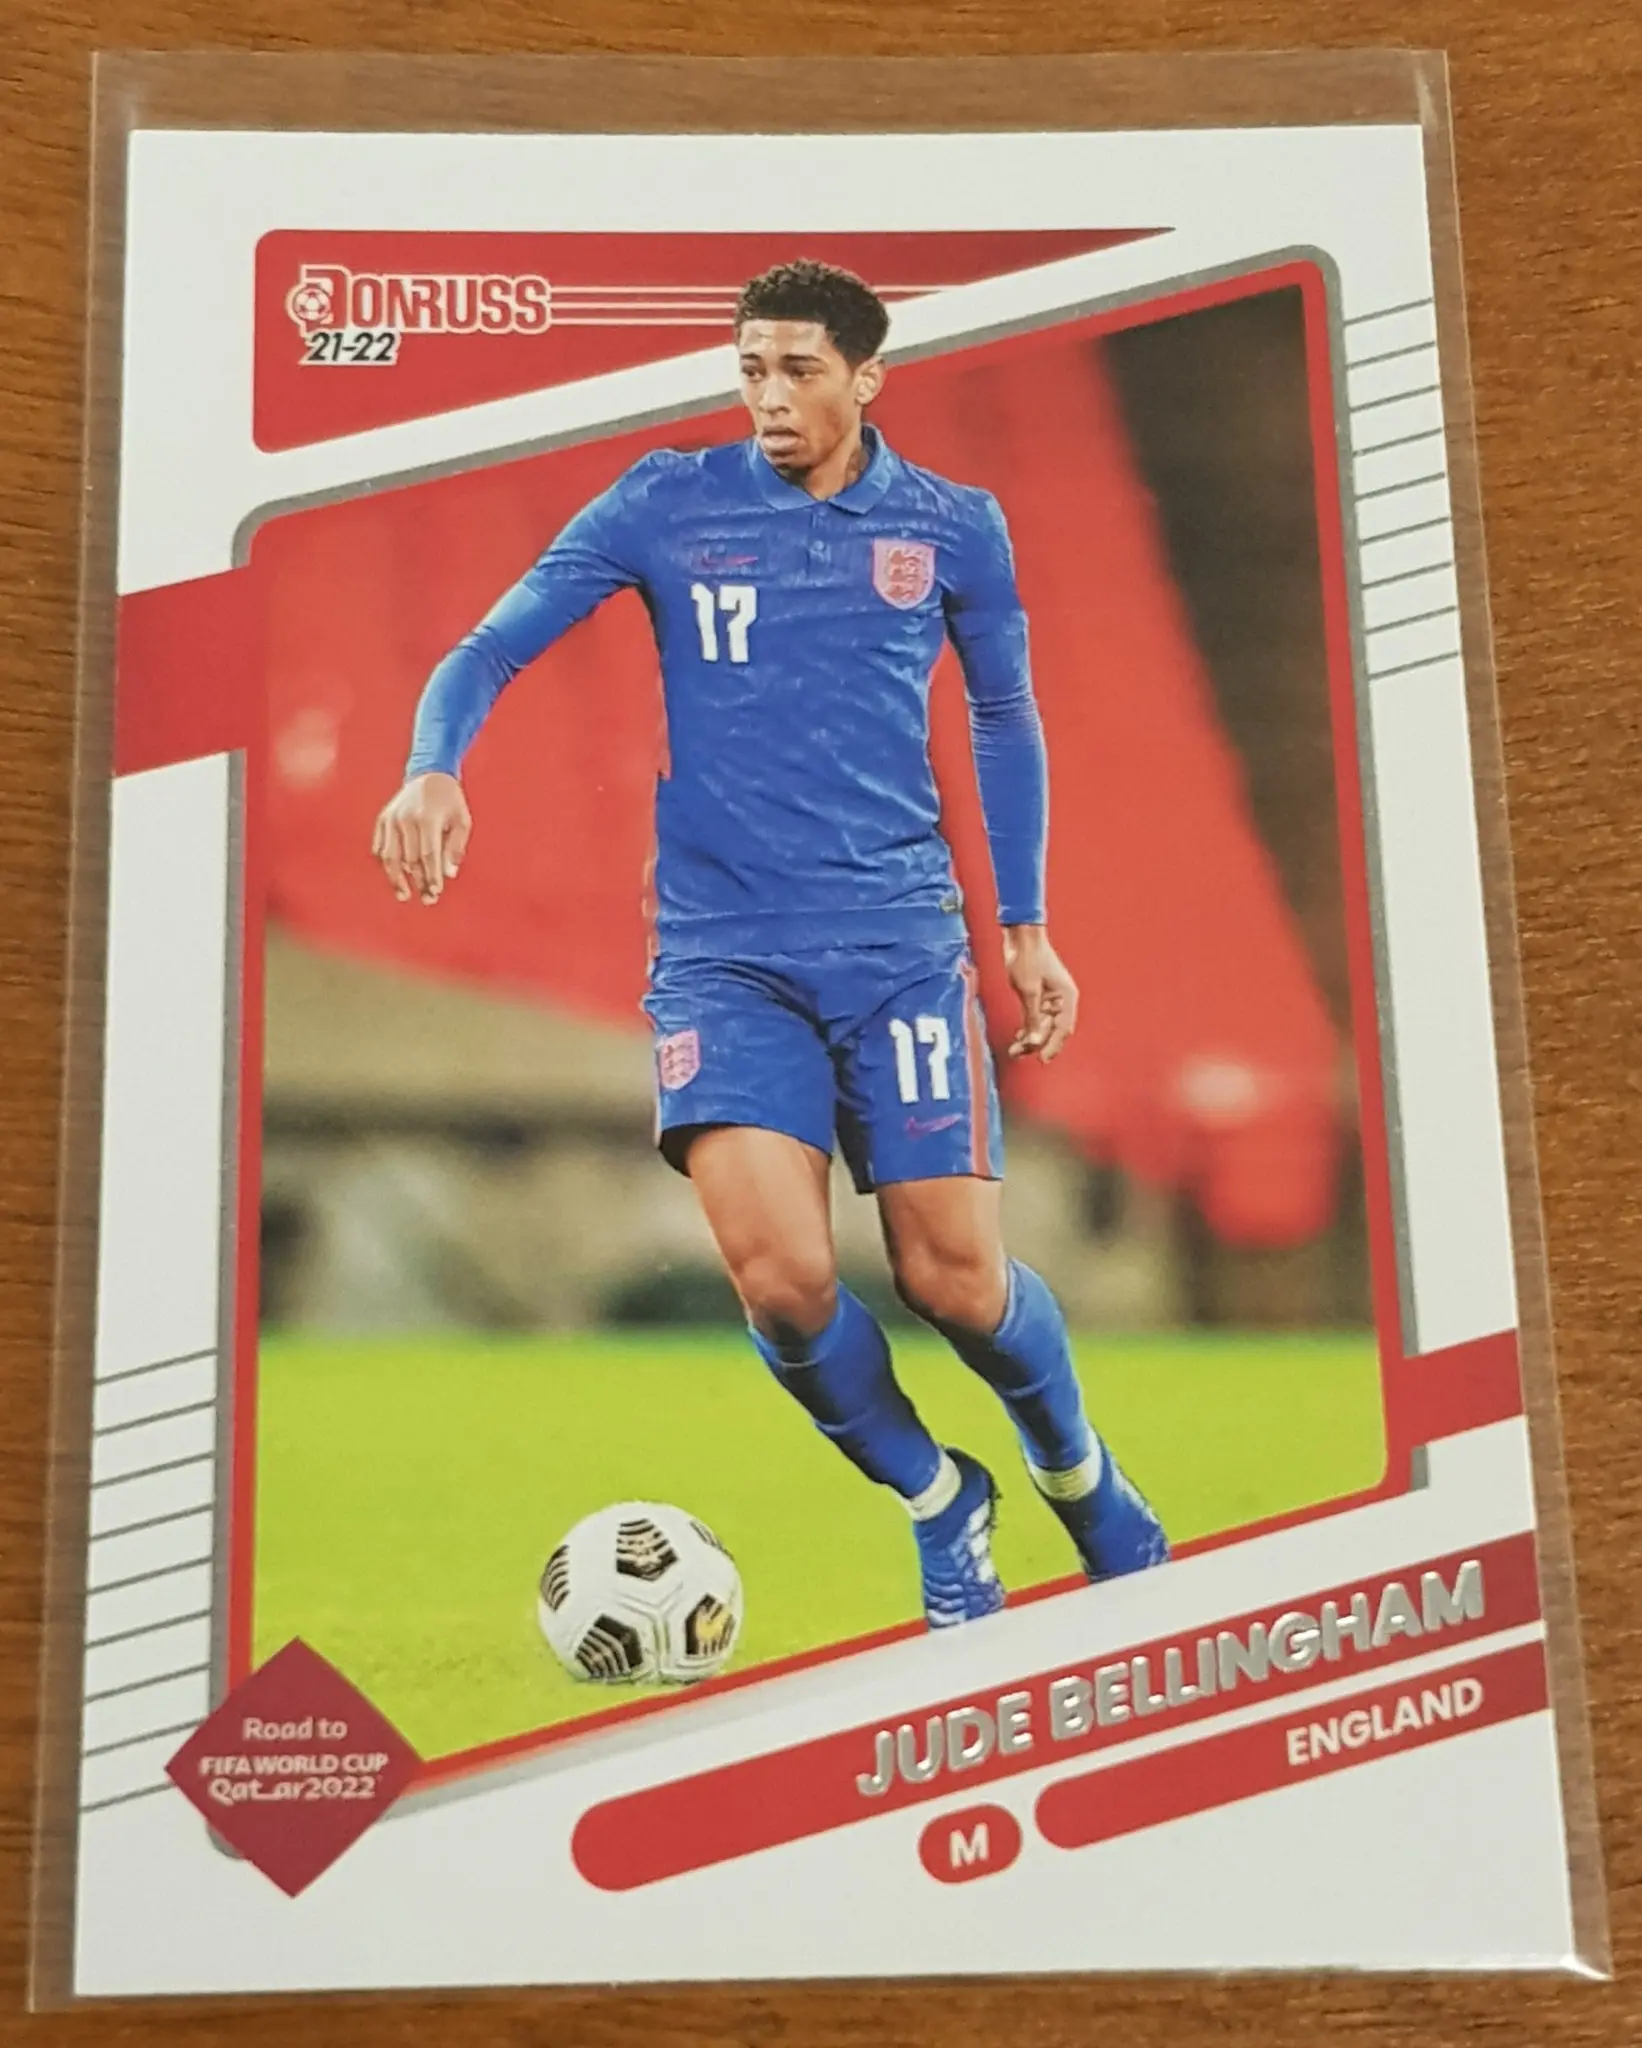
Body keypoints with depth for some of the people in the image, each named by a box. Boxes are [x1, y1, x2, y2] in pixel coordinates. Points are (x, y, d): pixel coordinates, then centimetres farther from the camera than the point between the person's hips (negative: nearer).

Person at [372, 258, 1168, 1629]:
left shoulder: (955, 527, 6)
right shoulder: (664, 506, 2)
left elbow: (1006, 720, 18)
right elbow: (493, 651, 1)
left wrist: (1027, 922, 15)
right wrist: (434, 771, -19)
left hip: (901, 937, 1)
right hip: (723, 946, 0)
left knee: (954, 1276, -4)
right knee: (780, 1272, -18)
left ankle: (1079, 1471, 30)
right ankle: (941, 1503, 12)